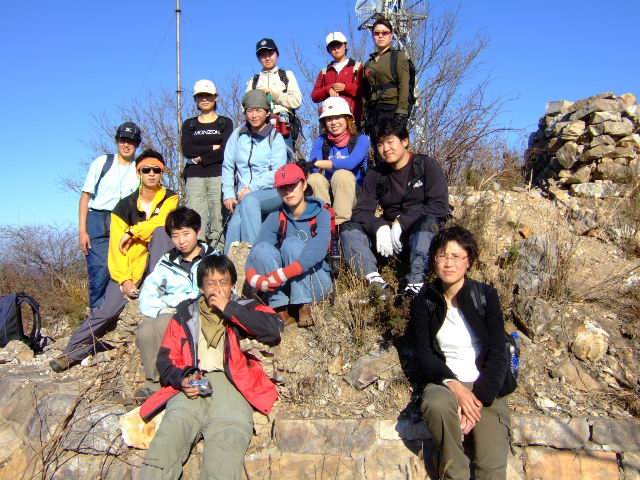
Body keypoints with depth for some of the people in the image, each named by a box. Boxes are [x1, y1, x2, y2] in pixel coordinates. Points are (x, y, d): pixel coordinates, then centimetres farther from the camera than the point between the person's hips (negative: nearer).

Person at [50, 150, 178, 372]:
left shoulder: (170, 198, -1)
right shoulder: (125, 206, -1)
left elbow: (162, 221, -24)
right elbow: (116, 247, -8)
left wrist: (132, 232, -16)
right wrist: (124, 279, -19)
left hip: (158, 263, -1)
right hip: (129, 266, 1)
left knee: (161, 230, -30)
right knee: (108, 309, -16)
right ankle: (75, 350, 3)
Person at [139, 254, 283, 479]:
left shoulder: (245, 309, 18)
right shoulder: (186, 314, 24)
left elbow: (273, 329, -3)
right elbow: (166, 358, 18)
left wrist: (229, 308, -3)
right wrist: (183, 380, -5)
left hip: (231, 384, -2)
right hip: (192, 387, 2)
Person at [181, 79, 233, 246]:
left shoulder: (225, 123, 13)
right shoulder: (189, 124, 20)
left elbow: (226, 152, -2)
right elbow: (186, 150, 3)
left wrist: (201, 159, -4)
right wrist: (213, 148, -2)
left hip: (218, 175, -2)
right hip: (194, 176, 2)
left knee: (217, 216, -10)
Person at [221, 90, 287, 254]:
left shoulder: (275, 138, 3)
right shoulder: (238, 135, 12)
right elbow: (228, 167, 11)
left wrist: (251, 188, -14)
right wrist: (228, 195, 1)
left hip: (272, 193, -2)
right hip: (244, 197, 3)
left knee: (249, 201, -35)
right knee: (235, 225, -26)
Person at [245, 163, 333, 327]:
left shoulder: (320, 214, -9)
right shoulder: (275, 218, -2)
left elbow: (317, 251, -28)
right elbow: (254, 257, -13)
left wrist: (282, 275, -39)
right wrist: (257, 280, -35)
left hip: (317, 282, -3)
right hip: (285, 286, 3)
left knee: (292, 244, -28)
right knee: (262, 248, -23)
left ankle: (304, 307, -23)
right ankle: (280, 309, -24)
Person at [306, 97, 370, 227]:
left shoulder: (361, 139, -7)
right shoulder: (321, 141, 2)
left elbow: (350, 164, -25)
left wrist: (316, 163, -22)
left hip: (353, 195, -2)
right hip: (328, 192, 3)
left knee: (342, 174, -30)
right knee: (314, 177, -24)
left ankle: (341, 222, -30)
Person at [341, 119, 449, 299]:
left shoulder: (426, 165, -4)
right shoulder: (376, 175, 7)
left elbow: (440, 206, -16)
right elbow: (361, 211, -2)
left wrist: (401, 223, -22)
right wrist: (380, 227, -23)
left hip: (425, 235, -4)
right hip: (390, 237, 4)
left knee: (428, 220, -35)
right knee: (349, 228, -16)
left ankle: (415, 285, -41)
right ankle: (375, 282, -36)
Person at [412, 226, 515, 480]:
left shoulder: (486, 295, -1)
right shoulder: (424, 301, 2)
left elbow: (498, 353, -5)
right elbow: (424, 353, -2)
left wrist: (479, 400, -15)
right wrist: (453, 385, -19)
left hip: (486, 387, -1)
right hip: (445, 381, 1)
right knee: (435, 405, -34)